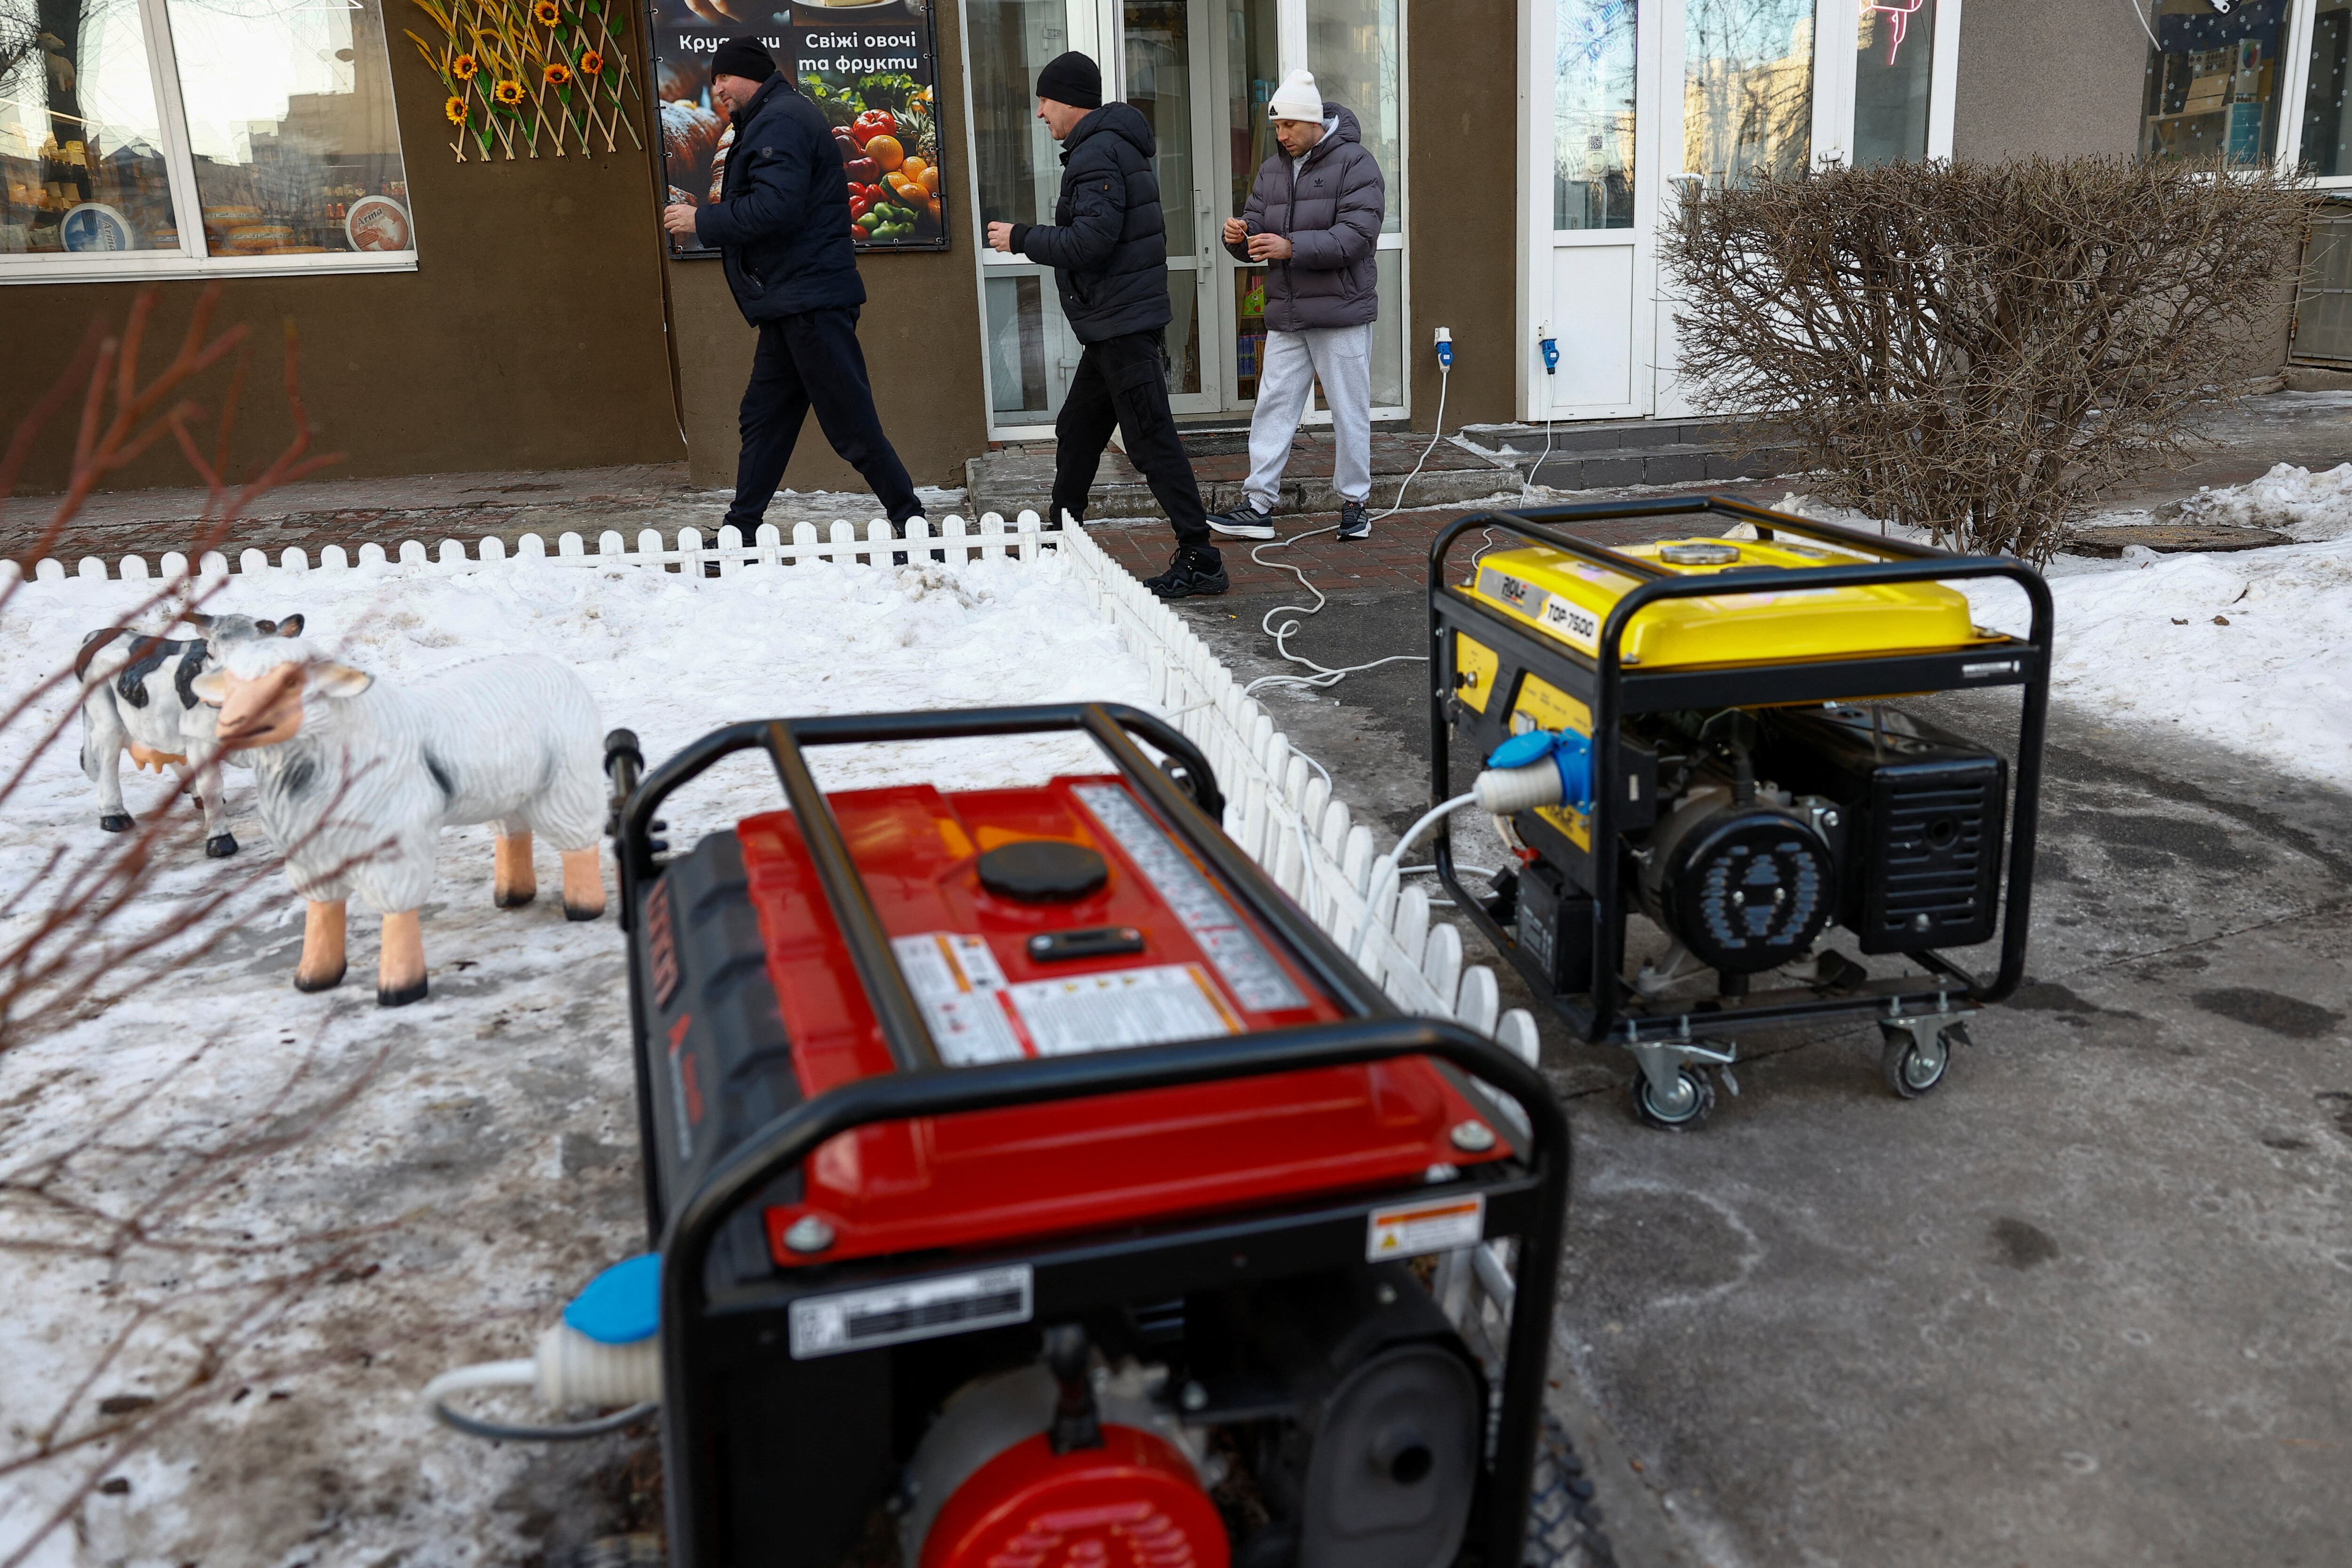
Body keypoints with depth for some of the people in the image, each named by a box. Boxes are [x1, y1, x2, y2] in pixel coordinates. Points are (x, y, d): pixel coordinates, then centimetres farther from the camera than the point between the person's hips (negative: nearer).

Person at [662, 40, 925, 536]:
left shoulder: (780, 122, -12)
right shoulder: (770, 121, 22)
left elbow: (776, 208, -23)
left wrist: (703, 221, -14)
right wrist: (710, 213, 11)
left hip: (812, 300, -11)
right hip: (793, 302, 11)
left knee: (851, 425, -9)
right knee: (764, 416, 12)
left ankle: (911, 521, -2)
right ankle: (741, 528, 18)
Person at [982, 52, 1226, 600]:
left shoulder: (1098, 154, -15)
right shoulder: (1114, 146, 18)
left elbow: (1090, 241, -24)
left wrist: (1022, 237, -12)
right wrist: (1032, 237, 17)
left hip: (1124, 328, -11)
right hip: (1113, 328, 11)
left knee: (1151, 442, -9)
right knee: (1076, 433, 18)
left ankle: (1200, 562, -5)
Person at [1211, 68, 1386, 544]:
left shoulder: (1355, 163, -7)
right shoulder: (1273, 170, 14)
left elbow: (1357, 236, -18)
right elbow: (1256, 236, 15)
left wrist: (1291, 247, -25)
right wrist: (1240, 236, -10)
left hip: (1341, 314, -6)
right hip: (1286, 317, 6)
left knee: (1349, 413, 3)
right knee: (1273, 407, 2)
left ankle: (1354, 503, 15)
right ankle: (1258, 506, 4)